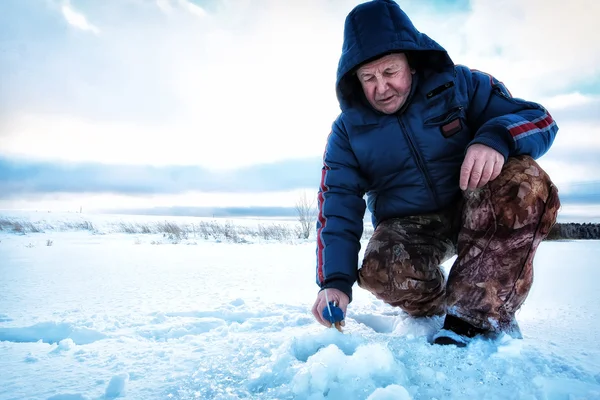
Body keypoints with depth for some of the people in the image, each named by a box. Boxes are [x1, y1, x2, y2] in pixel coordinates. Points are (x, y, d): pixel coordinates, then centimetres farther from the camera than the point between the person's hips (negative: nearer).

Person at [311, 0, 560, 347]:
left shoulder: (458, 84, -5)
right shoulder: (348, 129, -4)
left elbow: (539, 119, -9)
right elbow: (338, 209, -10)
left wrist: (495, 139, -34)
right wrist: (335, 281, -23)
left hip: (472, 212, 1)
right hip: (406, 227, 0)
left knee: (524, 181, -30)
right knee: (382, 270, -33)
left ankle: (473, 315, -27)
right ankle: (439, 307, 1)